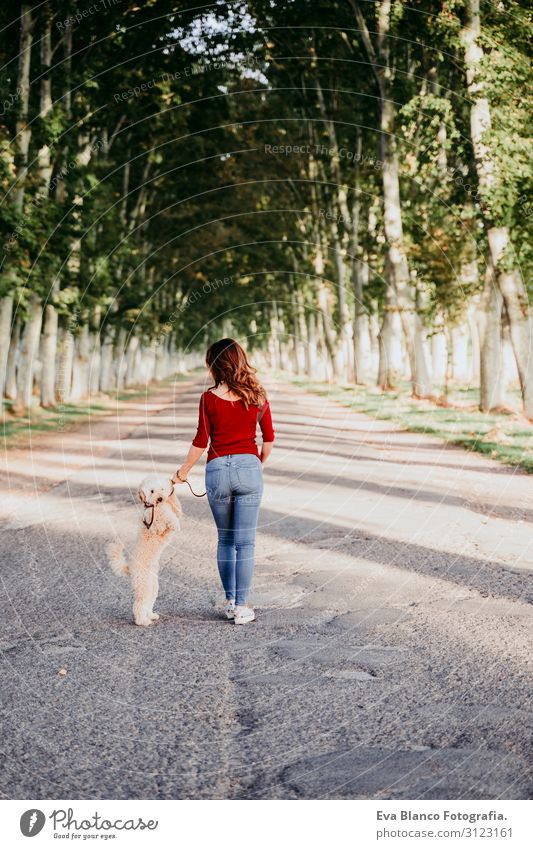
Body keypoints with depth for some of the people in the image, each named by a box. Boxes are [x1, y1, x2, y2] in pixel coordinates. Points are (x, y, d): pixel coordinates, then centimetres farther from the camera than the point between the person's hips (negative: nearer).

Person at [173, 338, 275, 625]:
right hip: (248, 468, 0)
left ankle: (230, 601, 19)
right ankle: (241, 607, 5)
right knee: (245, 542, 4)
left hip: (217, 470, 0)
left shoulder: (210, 398, -6)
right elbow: (269, 438, 5)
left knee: (225, 539, 16)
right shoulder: (257, 395, 1)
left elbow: (201, 441, -3)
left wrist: (183, 471, 10)